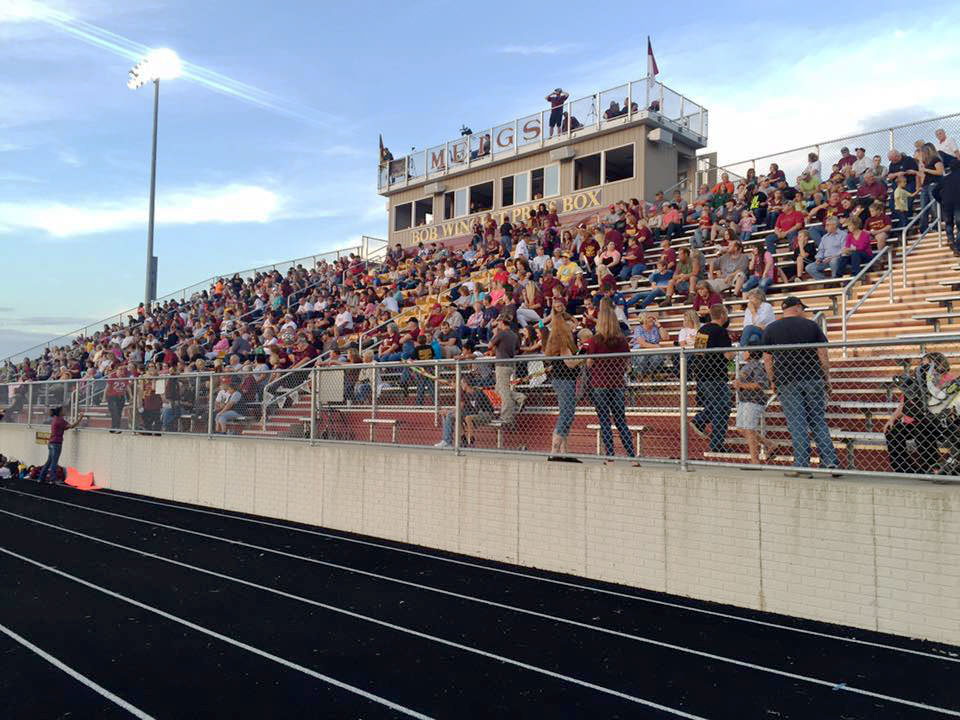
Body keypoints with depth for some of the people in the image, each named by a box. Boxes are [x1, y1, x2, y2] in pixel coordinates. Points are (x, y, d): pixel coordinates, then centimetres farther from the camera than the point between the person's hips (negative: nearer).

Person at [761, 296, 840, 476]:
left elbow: (767, 359, 3)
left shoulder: (770, 329, 4)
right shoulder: (811, 325, 5)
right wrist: (827, 377, 11)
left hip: (787, 382, -1)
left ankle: (802, 466, -2)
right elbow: (823, 355, 4)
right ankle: (830, 461, 6)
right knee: (818, 421, 10)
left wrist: (772, 381, 11)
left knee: (797, 424, -1)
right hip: (813, 379, 1)